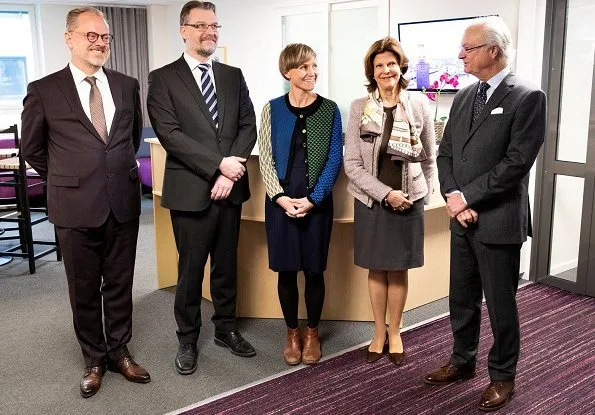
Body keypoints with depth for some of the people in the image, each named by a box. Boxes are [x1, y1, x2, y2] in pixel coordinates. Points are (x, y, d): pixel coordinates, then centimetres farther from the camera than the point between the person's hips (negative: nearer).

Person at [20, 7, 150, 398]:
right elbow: (32, 149, 6)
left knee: (120, 284, 14)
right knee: (85, 290, 11)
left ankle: (119, 352, 32)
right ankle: (94, 360, 29)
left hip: (124, 203, 3)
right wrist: (68, 179, 9)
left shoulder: (127, 86, 4)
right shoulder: (44, 90, -5)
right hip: (76, 207, -2)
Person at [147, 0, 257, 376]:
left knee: (227, 265, 15)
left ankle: (227, 328, 32)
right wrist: (219, 164, -18)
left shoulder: (234, 76, 11)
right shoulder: (164, 78, -2)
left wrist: (231, 171, -10)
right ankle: (188, 340, 24)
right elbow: (170, 134, -13)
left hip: (230, 188, 4)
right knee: (191, 269, 7)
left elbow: (248, 127, 4)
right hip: (191, 190, -4)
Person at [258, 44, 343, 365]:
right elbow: (265, 158, 0)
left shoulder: (329, 110, 1)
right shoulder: (273, 109, 2)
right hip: (281, 202, 1)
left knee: (314, 270, 7)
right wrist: (281, 197, -12)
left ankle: (312, 333, 25)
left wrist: (313, 199, -12)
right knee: (286, 270, 7)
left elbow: (334, 159, -3)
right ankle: (292, 333, 25)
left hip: (316, 202, 0)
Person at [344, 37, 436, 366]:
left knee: (398, 270, 8)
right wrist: (385, 193, -13)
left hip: (408, 201, 0)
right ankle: (379, 332, 25)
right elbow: (352, 163, -6)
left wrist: (423, 195, 6)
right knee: (376, 269, 10)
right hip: (371, 201, 0)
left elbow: (429, 158, 9)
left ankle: (394, 333, 24)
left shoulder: (419, 105, -1)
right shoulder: (359, 108, -4)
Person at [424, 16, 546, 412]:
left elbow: (517, 161, -18)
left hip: (498, 220, -6)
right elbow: (445, 152, 10)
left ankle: (502, 376, 25)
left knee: (500, 304, 7)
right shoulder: (464, 96, 10)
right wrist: (453, 197, -6)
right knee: (462, 299, 17)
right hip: (462, 218, 6)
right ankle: (463, 361, 36)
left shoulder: (528, 97, -11)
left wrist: (468, 196, -15)